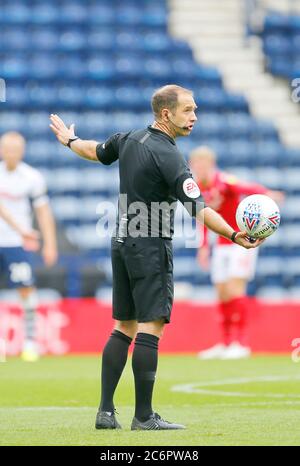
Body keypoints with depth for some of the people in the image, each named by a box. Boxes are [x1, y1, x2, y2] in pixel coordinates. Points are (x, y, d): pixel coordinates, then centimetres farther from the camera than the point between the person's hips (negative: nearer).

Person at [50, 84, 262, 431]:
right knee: (150, 327, -8)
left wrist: (69, 140, 50)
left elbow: (97, 152, 29)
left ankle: (106, 411, 9)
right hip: (151, 247, -9)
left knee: (123, 327, 11)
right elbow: (198, 208, -24)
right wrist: (234, 236, -28)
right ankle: (144, 416, -10)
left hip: (121, 243, 9)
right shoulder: (167, 156, -17)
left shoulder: (129, 139, 8)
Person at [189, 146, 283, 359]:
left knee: (234, 289, -14)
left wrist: (267, 194, -59)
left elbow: (248, 188, -39)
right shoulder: (198, 188, 1)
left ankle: (241, 344, -11)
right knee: (222, 293, 8)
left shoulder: (225, 182, -21)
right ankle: (226, 344, 18)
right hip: (222, 244, 7)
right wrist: (204, 246, 14)